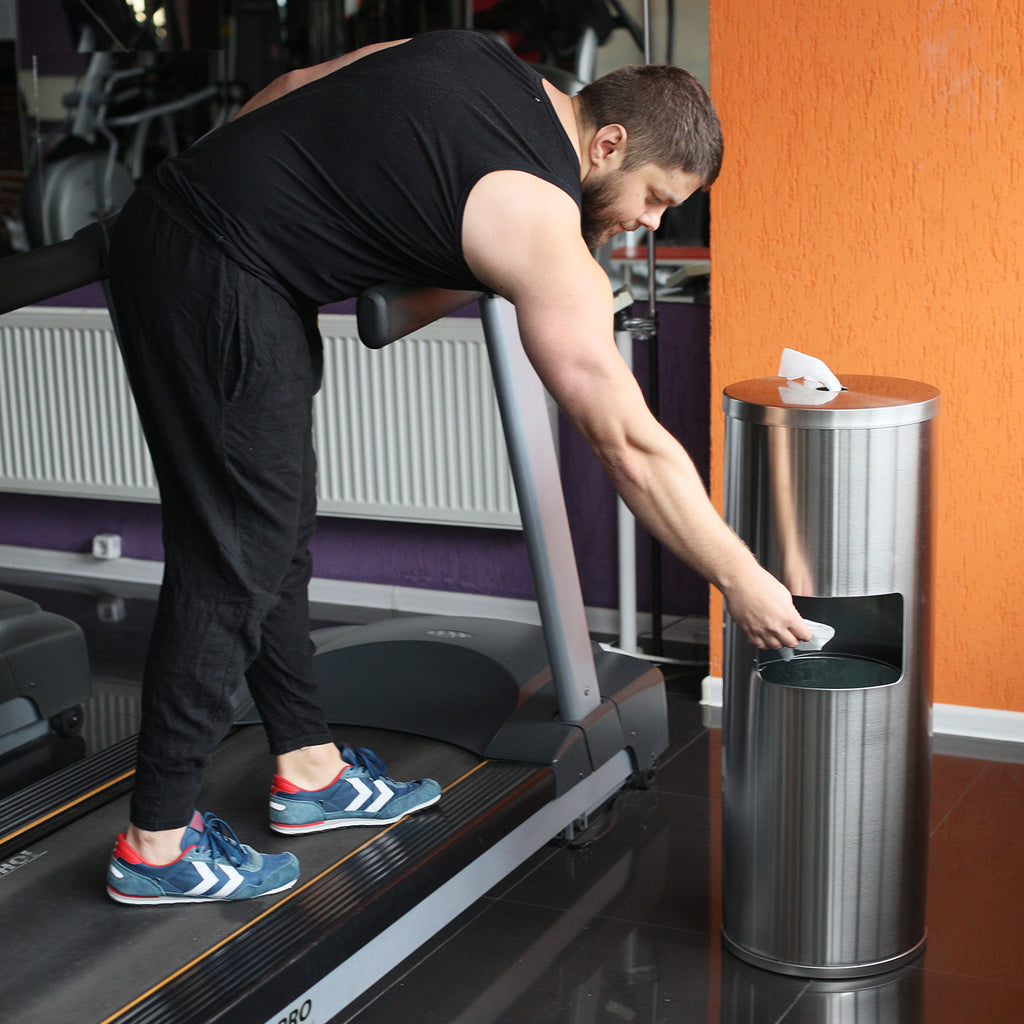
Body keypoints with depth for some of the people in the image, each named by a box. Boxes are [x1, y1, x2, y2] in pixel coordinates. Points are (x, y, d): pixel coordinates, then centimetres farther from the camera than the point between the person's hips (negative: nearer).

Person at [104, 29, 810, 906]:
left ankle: (311, 768, 29)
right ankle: (156, 843, 7)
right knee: (236, 562, -3)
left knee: (278, 534, 16)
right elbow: (631, 448, -15)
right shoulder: (543, 230, -16)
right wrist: (743, 583, -7)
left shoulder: (489, 63, 9)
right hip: (216, 285, -10)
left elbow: (287, 89, 17)